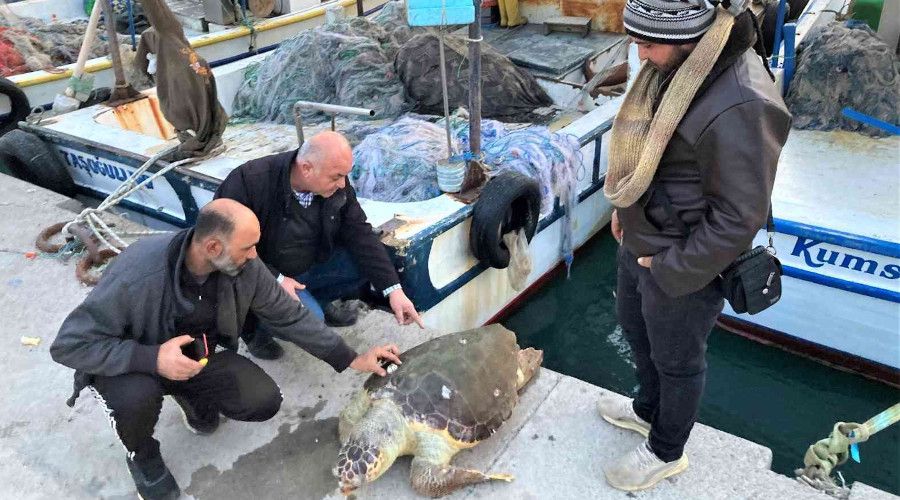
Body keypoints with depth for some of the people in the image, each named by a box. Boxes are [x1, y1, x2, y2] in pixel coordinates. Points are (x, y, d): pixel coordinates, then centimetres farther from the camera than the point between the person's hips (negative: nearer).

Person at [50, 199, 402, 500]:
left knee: (265, 402, -16)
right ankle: (142, 456, 0)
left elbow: (290, 317, -9)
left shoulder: (245, 268, -21)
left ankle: (192, 396, 16)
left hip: (197, 355, 3)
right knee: (137, 397, -37)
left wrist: (352, 359, -11)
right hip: (132, 364, -3)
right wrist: (151, 358, -41)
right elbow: (68, 345, -29)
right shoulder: (137, 275, -36)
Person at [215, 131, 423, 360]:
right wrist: (276, 279, -28)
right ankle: (255, 324, 4)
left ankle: (318, 302, 14)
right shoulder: (249, 182, -30)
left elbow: (360, 234, -12)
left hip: (313, 263, 6)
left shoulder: (336, 185, -14)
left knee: (370, 267, -10)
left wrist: (394, 289, -20)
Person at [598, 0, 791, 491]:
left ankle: (665, 452, 42)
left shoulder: (739, 105, -32)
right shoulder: (676, 63, -2)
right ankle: (648, 409, 56)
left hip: (683, 263, -9)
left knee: (677, 360, 14)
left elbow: (738, 218, -26)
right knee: (635, 326, 28)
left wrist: (670, 268, -18)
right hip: (639, 241, 9)